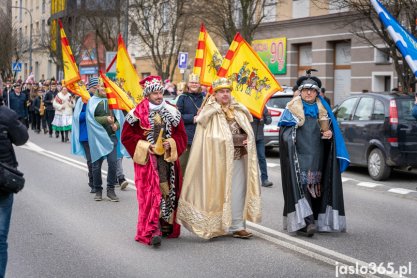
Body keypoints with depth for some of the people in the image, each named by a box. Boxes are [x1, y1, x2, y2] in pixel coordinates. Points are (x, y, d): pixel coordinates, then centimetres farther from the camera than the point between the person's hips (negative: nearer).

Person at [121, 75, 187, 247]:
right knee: (151, 193, -12)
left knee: (169, 192, 8)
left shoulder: (171, 112, 6)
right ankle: (152, 231, -15)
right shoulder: (138, 113, -4)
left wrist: (171, 143, -8)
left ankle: (167, 225, 22)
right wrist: (145, 146, -11)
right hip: (147, 160, -4)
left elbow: (181, 134, 11)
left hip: (168, 159, 4)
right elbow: (127, 136, -1)